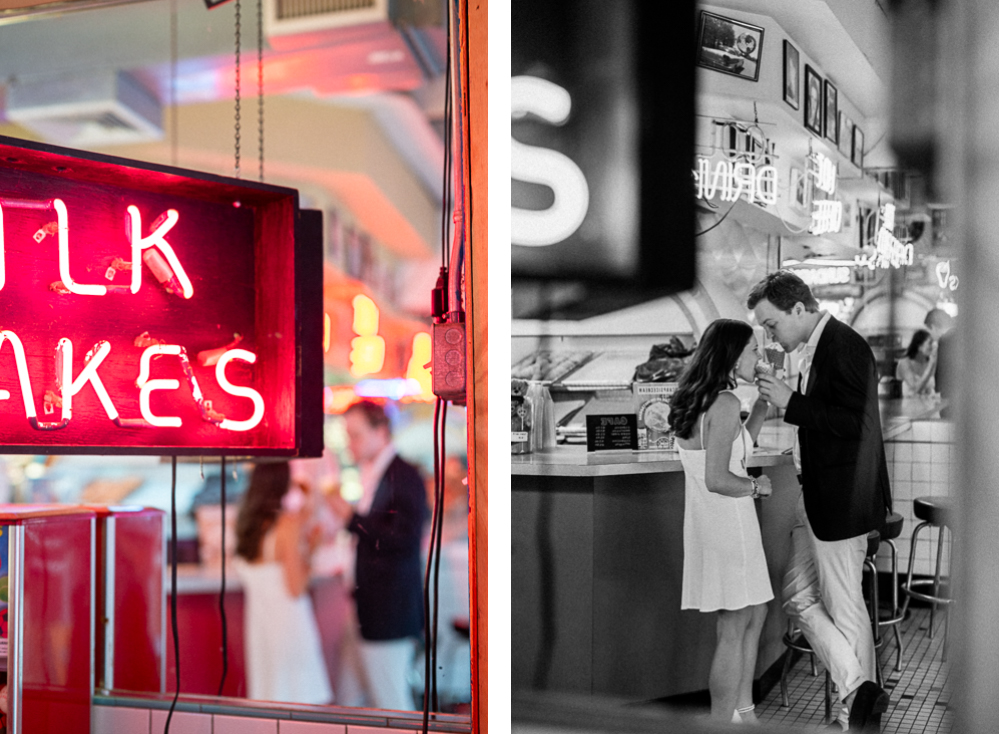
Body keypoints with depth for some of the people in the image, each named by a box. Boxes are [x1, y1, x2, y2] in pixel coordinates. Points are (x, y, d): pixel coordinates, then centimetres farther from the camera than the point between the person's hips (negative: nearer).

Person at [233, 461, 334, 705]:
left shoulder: (245, 522, 4)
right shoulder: (289, 523, -16)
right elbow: (296, 588, -16)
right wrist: (307, 548, -3)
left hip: (257, 620, 7)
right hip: (289, 620, -7)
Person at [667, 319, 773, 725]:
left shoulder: (695, 400, 10)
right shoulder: (725, 404, -19)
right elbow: (717, 479, -24)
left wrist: (763, 405, 17)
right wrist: (757, 486, -8)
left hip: (711, 521, 10)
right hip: (727, 522, -10)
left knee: (754, 615, 19)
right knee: (733, 630, 0)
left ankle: (744, 712, 26)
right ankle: (722, 723, 7)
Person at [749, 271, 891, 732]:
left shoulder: (844, 347, -17)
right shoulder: (815, 348, 12)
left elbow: (854, 421, -24)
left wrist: (790, 402, -23)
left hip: (841, 500, -10)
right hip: (817, 500, 10)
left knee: (844, 609, -1)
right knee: (797, 596, 10)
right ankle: (858, 690, 7)